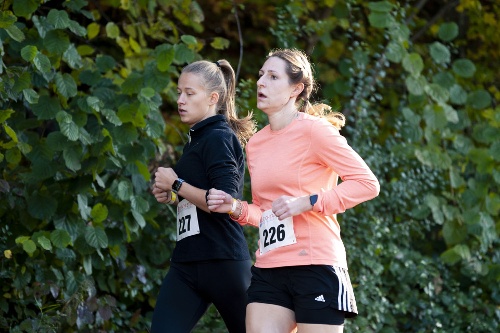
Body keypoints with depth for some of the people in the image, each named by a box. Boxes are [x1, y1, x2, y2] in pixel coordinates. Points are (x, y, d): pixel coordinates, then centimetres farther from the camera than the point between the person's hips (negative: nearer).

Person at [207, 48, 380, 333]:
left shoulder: (314, 130, -6)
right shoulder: (255, 144, 15)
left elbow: (368, 183, -11)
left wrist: (307, 202, -17)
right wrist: (236, 208, 4)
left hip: (315, 266, -7)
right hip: (268, 270, 7)